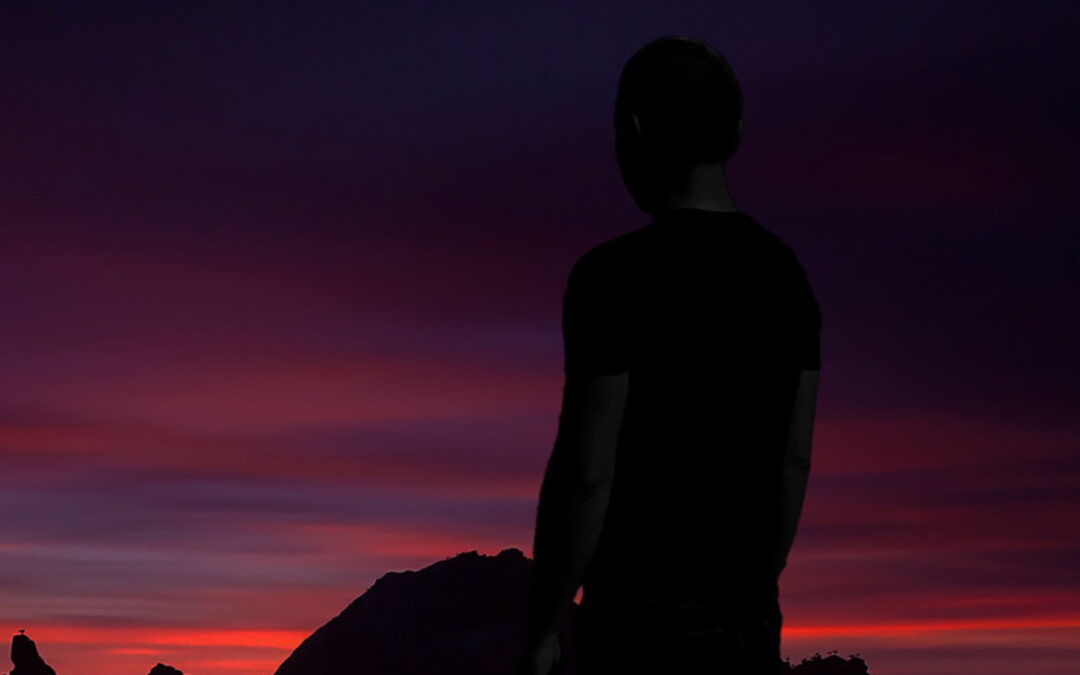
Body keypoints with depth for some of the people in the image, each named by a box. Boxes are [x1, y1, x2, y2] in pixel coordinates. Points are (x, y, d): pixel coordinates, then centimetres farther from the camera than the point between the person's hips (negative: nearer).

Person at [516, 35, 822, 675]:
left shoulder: (617, 275, -14)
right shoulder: (786, 275, 8)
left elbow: (586, 474, -17)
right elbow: (795, 462, 13)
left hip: (643, 618, -7)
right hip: (749, 618, 7)